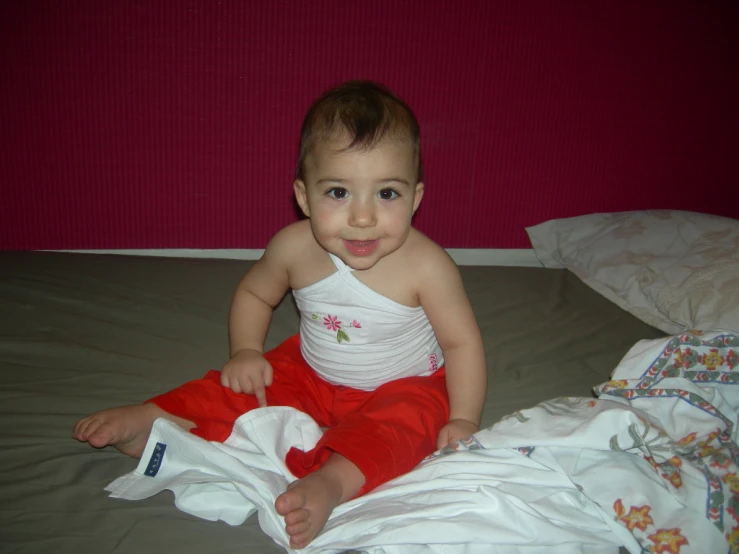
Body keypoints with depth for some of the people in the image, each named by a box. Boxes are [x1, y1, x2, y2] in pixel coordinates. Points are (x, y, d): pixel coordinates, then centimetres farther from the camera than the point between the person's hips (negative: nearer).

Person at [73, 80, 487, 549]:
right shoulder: (294, 248, -18)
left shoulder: (427, 265, -28)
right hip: (312, 371, 4)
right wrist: (246, 351, -9)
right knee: (241, 386, -6)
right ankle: (150, 422, 1)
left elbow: (462, 341, -16)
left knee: (406, 422, -34)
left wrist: (463, 418, -18)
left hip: (402, 385, -4)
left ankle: (331, 482, -49)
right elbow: (253, 293, 3)